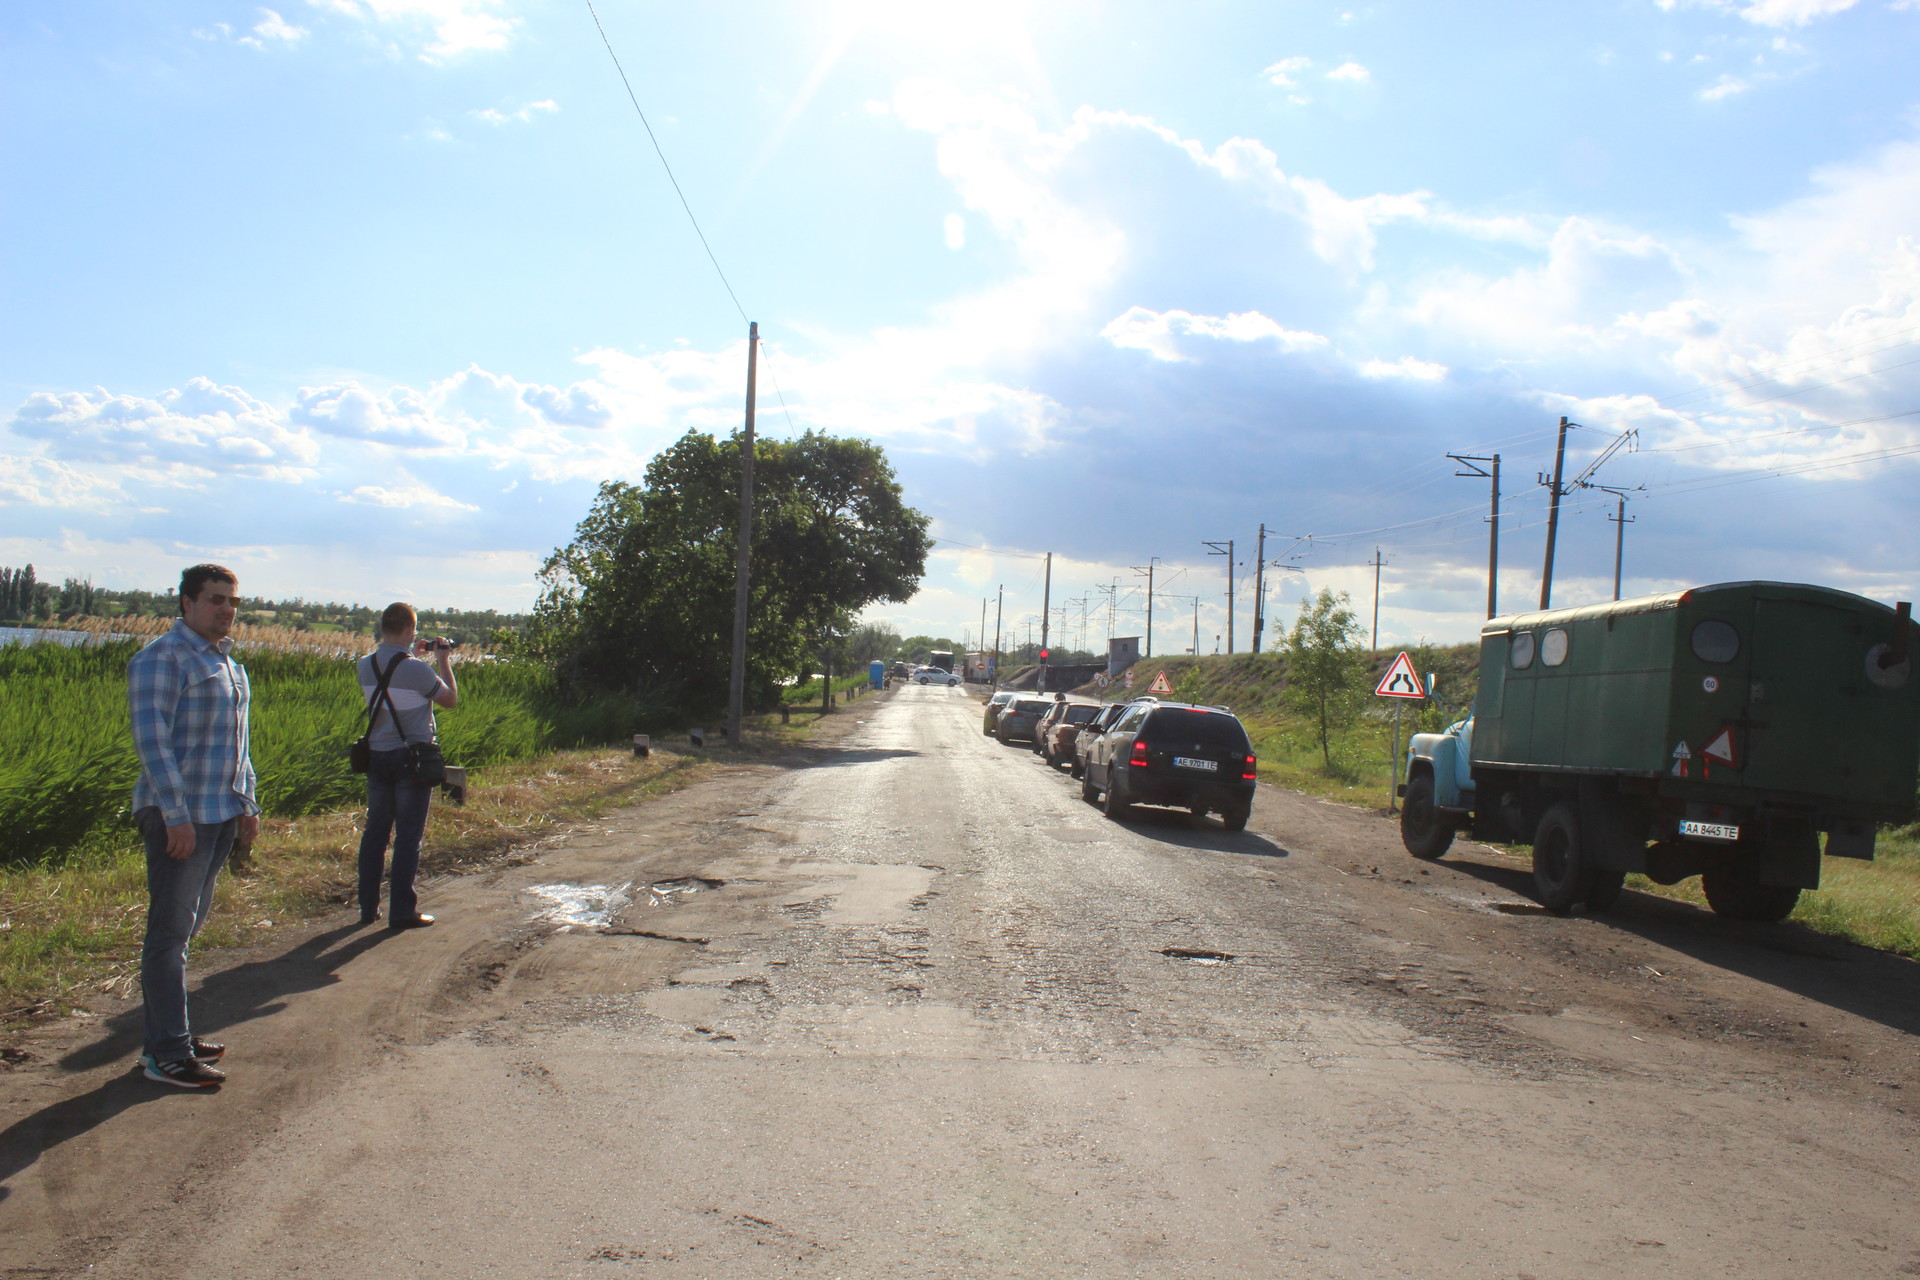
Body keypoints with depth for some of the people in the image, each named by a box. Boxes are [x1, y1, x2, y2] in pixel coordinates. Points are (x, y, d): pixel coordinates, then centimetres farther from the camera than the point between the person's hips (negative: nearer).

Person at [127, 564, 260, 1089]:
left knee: (188, 925, 14)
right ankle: (166, 1055, -1)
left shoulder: (225, 661, 16)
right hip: (179, 816, -9)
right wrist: (177, 816, -21)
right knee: (170, 931, -5)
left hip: (221, 813, 9)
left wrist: (247, 803, 18)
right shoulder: (162, 659, -11)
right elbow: (151, 739, -17)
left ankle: (170, 1035, 22)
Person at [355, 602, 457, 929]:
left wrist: (412, 655, 23)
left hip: (376, 756, 6)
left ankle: (368, 907, 20)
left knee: (375, 831, 14)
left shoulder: (365, 666, 0)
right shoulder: (417, 670, -19)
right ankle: (402, 911, 4)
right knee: (408, 836, 1)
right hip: (412, 759, -6)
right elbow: (450, 699, -5)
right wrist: (443, 660, 5)